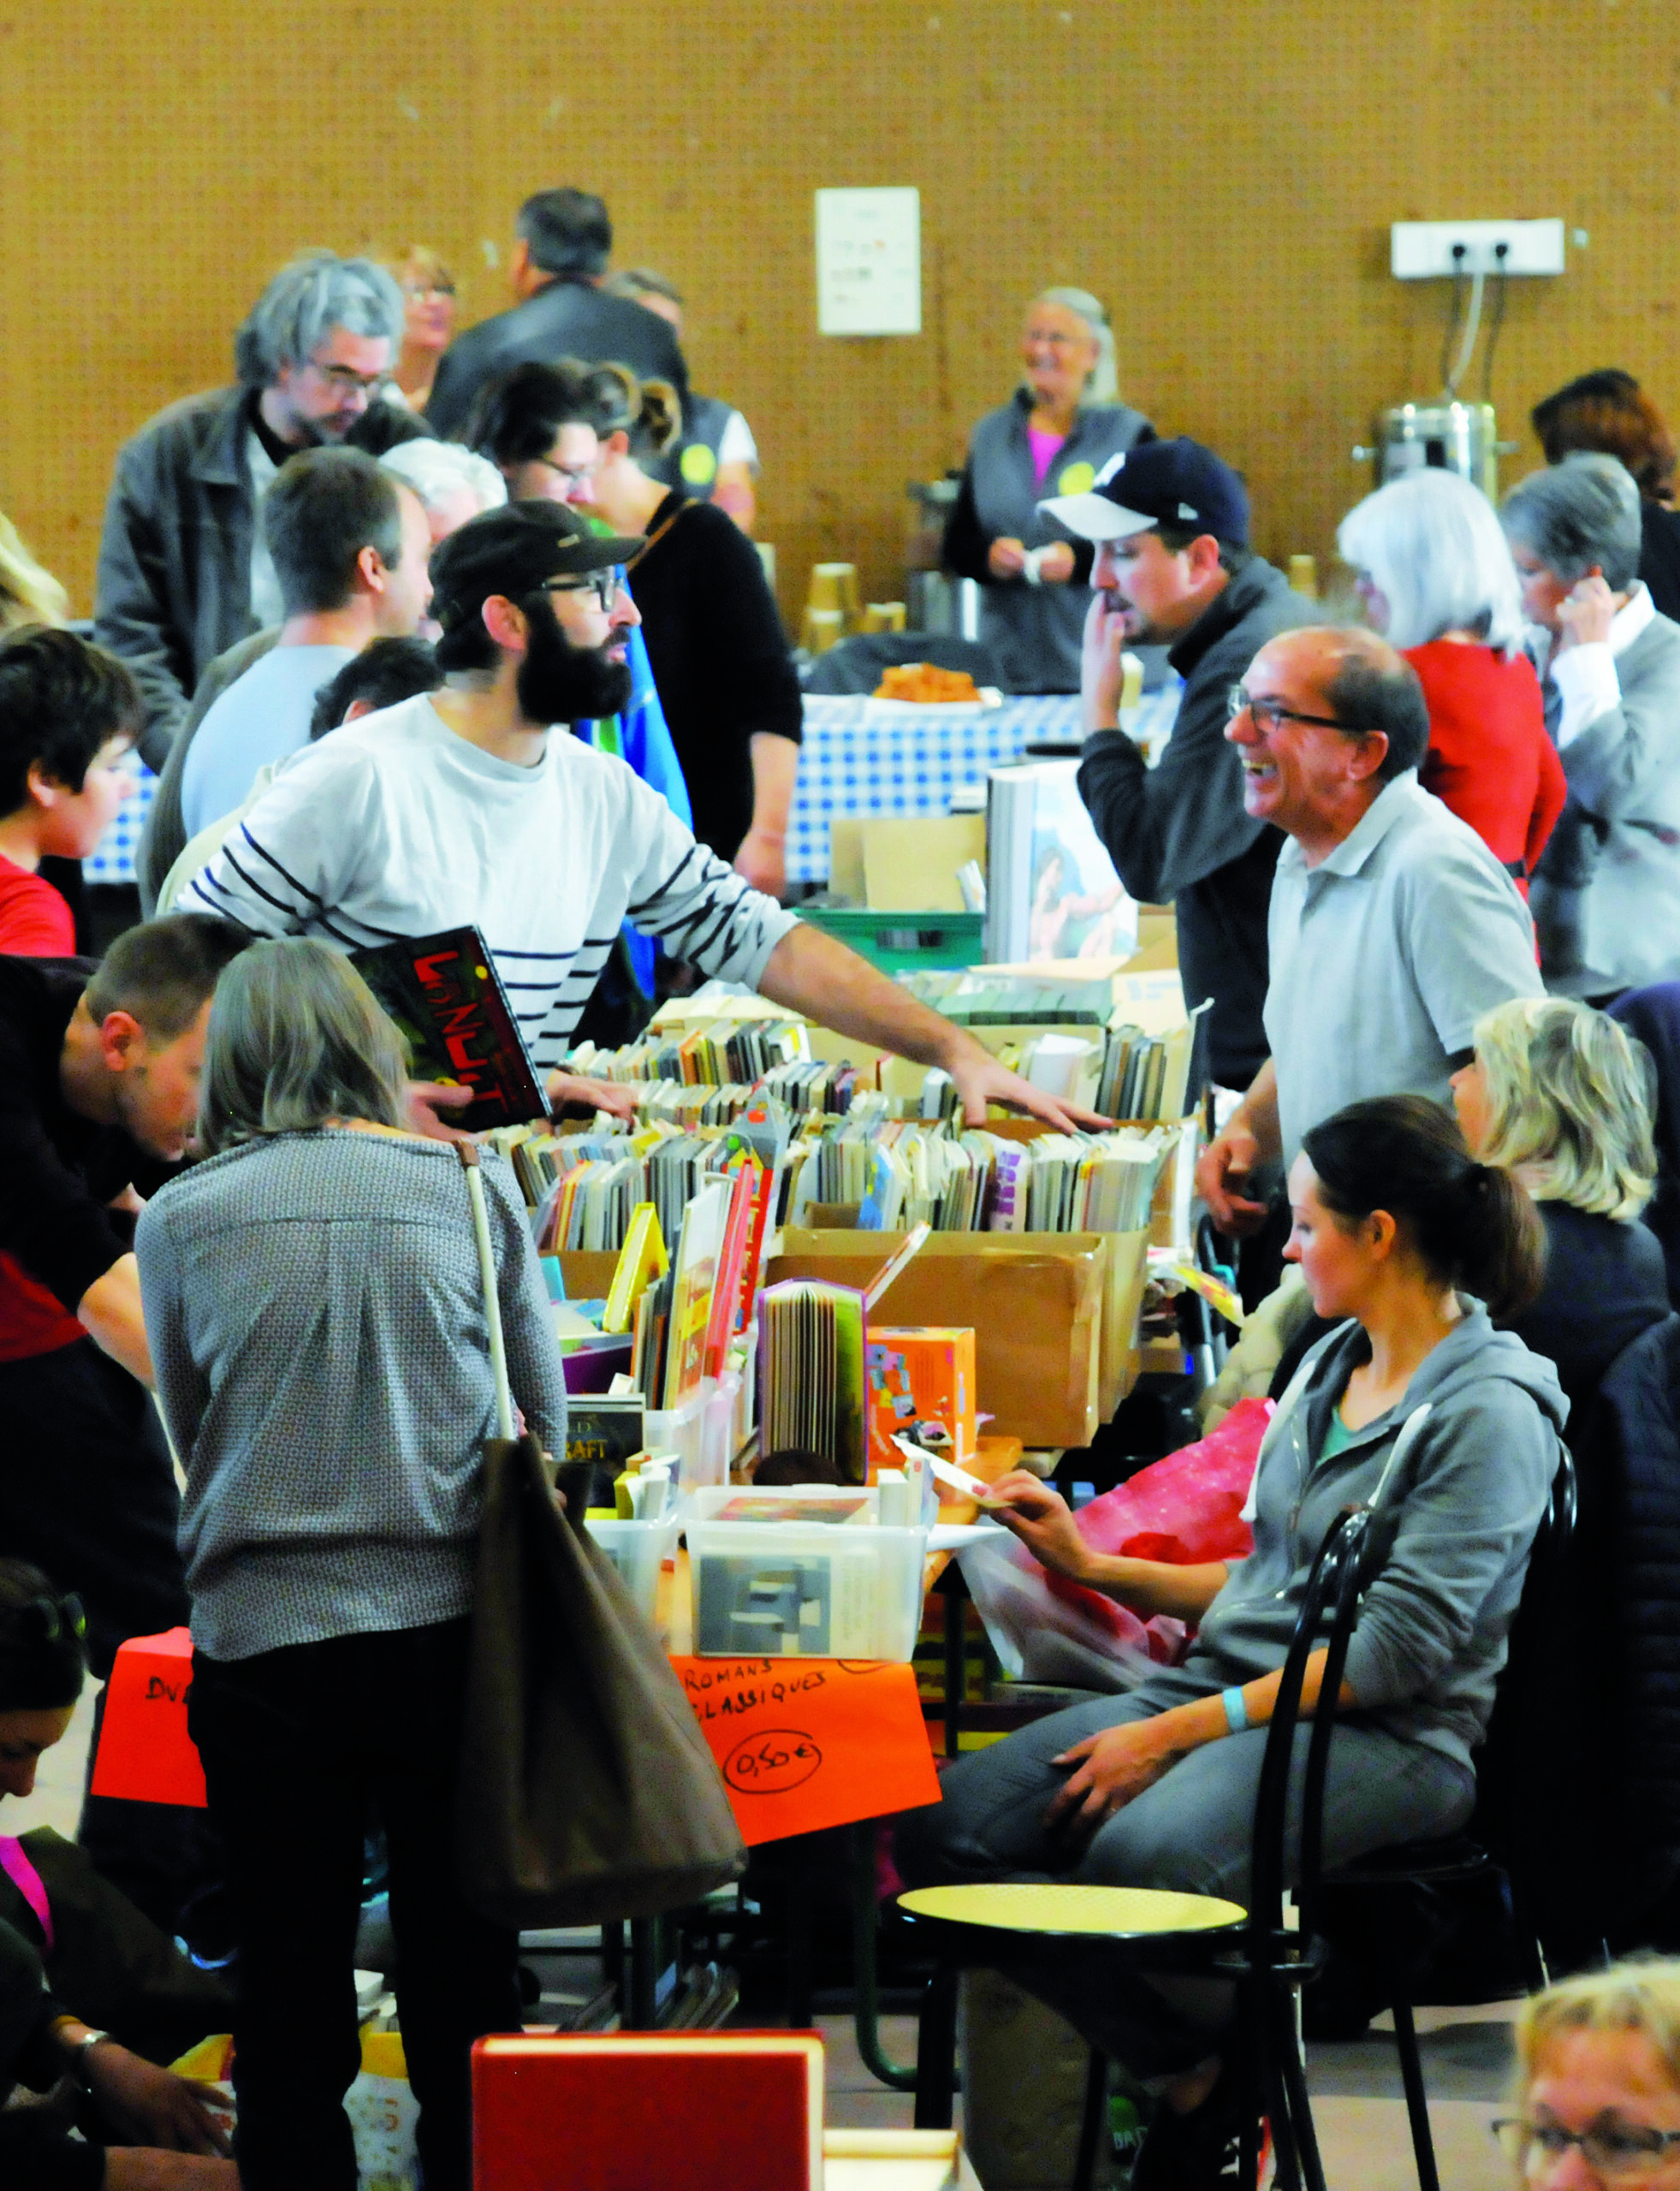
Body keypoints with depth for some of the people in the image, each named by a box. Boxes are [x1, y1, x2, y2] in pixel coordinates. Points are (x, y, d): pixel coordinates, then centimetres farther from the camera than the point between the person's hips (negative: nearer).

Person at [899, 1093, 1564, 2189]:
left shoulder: (1491, 1410, -10)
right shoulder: (1333, 1367, 18)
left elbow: (1400, 1647, -17)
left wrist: (1178, 1732, -19)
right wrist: (1093, 1566, 20)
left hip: (1385, 1739, -9)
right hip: (1231, 1691, 9)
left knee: (1140, 1856, -38)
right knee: (947, 1825, -15)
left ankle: (1230, 2079, -10)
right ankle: (1186, 2078, -11)